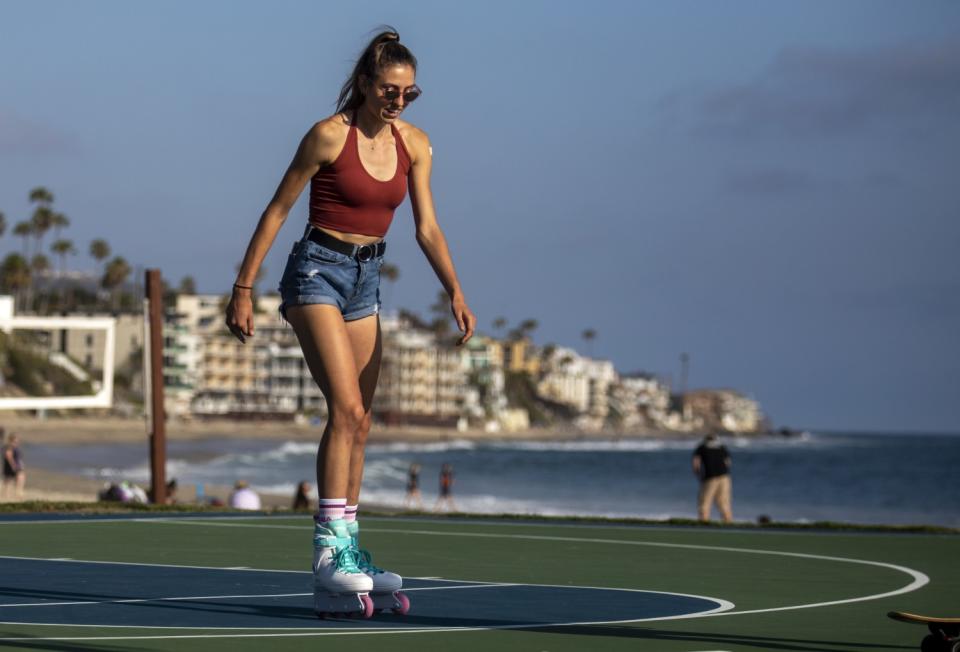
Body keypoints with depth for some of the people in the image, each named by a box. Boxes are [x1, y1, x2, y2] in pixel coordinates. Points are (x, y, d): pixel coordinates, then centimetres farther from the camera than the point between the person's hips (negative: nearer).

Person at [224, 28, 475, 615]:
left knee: (358, 421, 6)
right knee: (346, 407, -20)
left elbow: (427, 226, 3)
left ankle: (346, 555, 11)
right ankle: (330, 548, -22)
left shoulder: (416, 144, 3)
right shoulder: (329, 135, -13)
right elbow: (278, 210, -8)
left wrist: (455, 291, -12)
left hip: (367, 279, 7)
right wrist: (244, 289, -8)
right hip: (318, 271, -7)